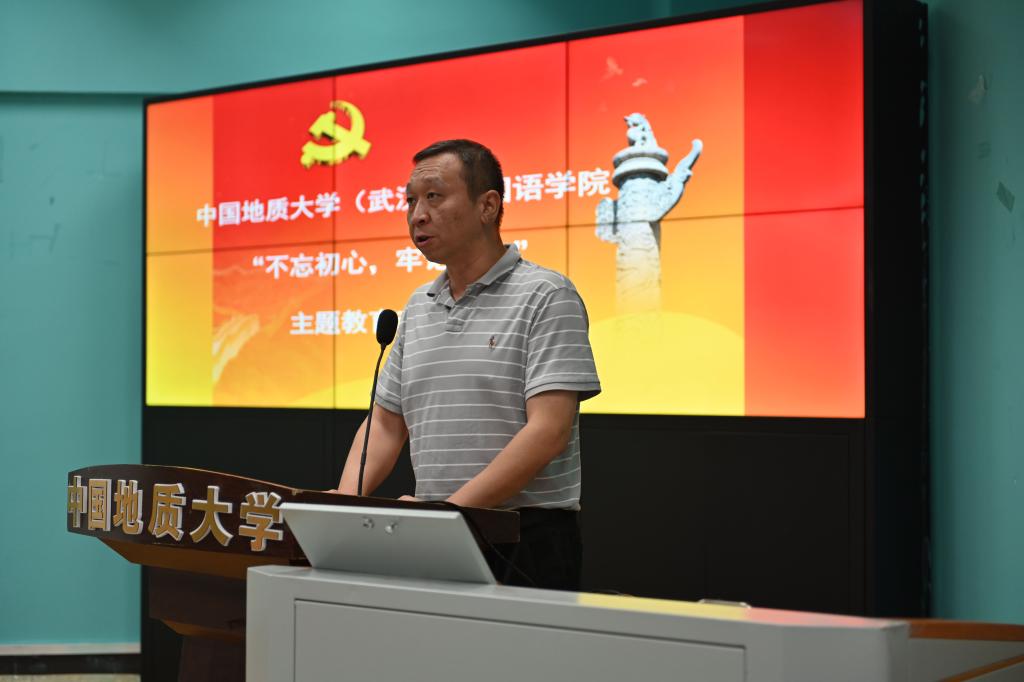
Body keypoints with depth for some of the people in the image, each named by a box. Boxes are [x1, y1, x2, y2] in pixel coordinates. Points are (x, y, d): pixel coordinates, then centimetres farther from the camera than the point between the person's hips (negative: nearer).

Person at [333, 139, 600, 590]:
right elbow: (385, 422, 18)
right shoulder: (418, 308, 16)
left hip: (527, 540, -6)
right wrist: (345, 504, -1)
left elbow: (548, 433, -15)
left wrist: (448, 508, -20)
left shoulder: (545, 297, -5)